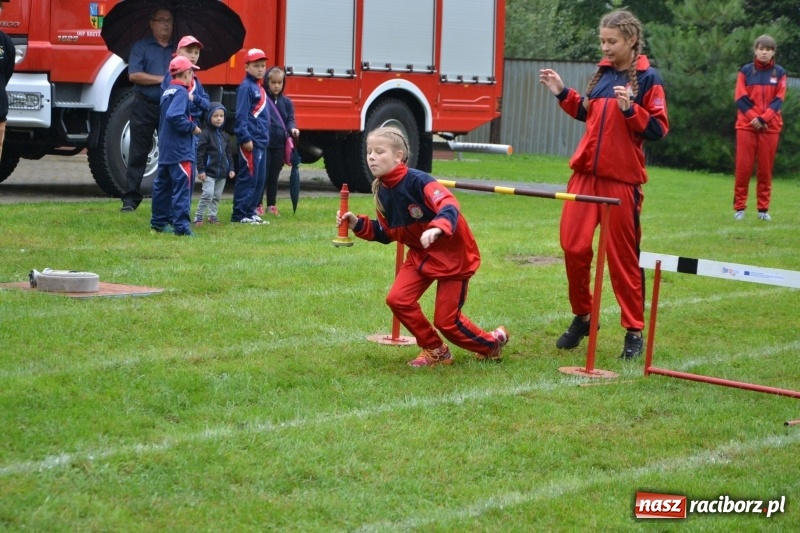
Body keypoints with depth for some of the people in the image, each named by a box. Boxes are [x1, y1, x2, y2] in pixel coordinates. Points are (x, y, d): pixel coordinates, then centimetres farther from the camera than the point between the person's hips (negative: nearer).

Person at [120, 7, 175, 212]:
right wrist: (162, 79, -9)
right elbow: (134, 75, -7)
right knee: (138, 155, -1)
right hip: (145, 106, -3)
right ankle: (130, 200, 1)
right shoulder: (141, 46, 5)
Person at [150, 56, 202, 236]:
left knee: (163, 185, 15)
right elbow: (174, 116, -26)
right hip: (180, 150, -10)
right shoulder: (181, 93, -14)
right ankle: (181, 225, -17)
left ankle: (159, 221, 22)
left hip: (165, 149, 10)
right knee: (182, 186, -11)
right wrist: (192, 127, -16)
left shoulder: (167, 92, 14)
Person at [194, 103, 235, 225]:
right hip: (209, 172, -6)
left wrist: (231, 169, 10)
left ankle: (212, 216, 22)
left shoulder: (225, 136, 12)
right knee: (208, 194, -15)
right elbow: (200, 153, -10)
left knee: (217, 196, 11)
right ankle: (198, 217, -9)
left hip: (222, 172, 6)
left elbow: (229, 154, 18)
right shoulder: (206, 134, -7)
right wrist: (201, 170, -14)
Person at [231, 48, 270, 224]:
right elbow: (241, 115, -16)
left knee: (260, 178, 11)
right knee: (248, 177, -8)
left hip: (261, 141, 9)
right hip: (250, 141, -9)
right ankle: (239, 214, -4)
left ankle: (250, 212, 17)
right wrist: (245, 138, -20)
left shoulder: (260, 87, 17)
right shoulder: (246, 87, -10)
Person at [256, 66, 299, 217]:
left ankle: (272, 205, 20)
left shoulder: (286, 102, 9)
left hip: (279, 144, 4)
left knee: (274, 176, 12)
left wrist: (293, 128, -13)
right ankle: (258, 205, 10)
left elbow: (290, 119, 9)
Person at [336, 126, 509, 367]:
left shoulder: (418, 181, -26)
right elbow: (385, 233, 8)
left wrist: (437, 228, -59)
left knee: (446, 320, -3)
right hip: (420, 254, 7)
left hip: (453, 253, -7)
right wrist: (358, 224, -6)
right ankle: (435, 351, 11)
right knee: (397, 299, -10)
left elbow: (450, 206, -40)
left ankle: (492, 343, 27)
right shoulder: (382, 192, -3)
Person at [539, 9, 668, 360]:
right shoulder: (602, 73, 11)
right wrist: (563, 94, 11)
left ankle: (634, 331, 11)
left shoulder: (647, 78, -6)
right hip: (586, 172, 5)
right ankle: (582, 317, 19)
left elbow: (658, 129, -10)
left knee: (623, 255, 0)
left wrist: (630, 110, -23)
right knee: (573, 246, 1)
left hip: (622, 177, -5)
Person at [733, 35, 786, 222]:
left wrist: (763, 119, -15)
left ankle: (763, 208, 8)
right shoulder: (745, 71, 4)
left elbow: (779, 100, -2)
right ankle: (739, 207, 1)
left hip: (770, 127, 1)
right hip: (746, 126, -1)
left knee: (765, 168, 3)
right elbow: (741, 99, -2)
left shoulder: (779, 73, 6)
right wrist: (753, 118, -15)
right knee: (743, 166, -3)